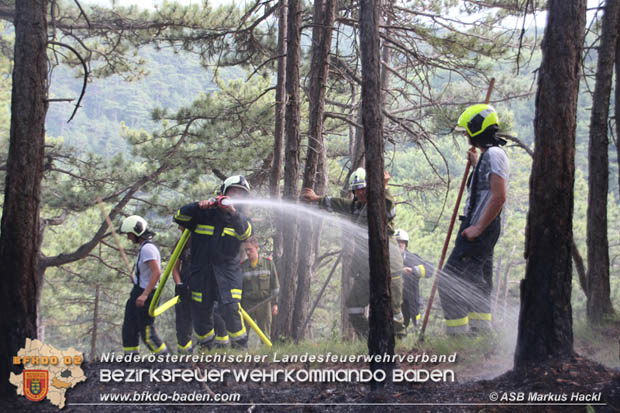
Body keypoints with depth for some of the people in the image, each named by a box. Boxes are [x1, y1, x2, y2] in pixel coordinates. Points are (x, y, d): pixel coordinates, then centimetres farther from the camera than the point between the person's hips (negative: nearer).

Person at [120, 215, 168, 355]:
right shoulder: (145, 247, 14)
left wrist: (144, 295, -31)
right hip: (137, 293, 10)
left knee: (147, 333, -4)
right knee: (129, 330, 11)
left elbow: (156, 272, -28)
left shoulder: (147, 248, -18)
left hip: (146, 296, -10)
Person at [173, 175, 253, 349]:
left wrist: (233, 212, -32)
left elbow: (245, 233, -14)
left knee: (231, 308, -21)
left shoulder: (241, 219, 9)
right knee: (200, 313, 5)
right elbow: (180, 216, 1)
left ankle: (240, 348, -9)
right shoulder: (204, 214, 10)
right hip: (201, 274, 2)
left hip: (228, 273, -2)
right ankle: (206, 348, 25)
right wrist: (199, 206, -15)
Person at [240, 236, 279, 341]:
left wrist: (275, 303, 1)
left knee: (265, 334, 3)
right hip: (247, 303, 1)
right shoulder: (242, 266, 6)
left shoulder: (268, 263, 4)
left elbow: (275, 285, 7)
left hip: (264, 303, 0)